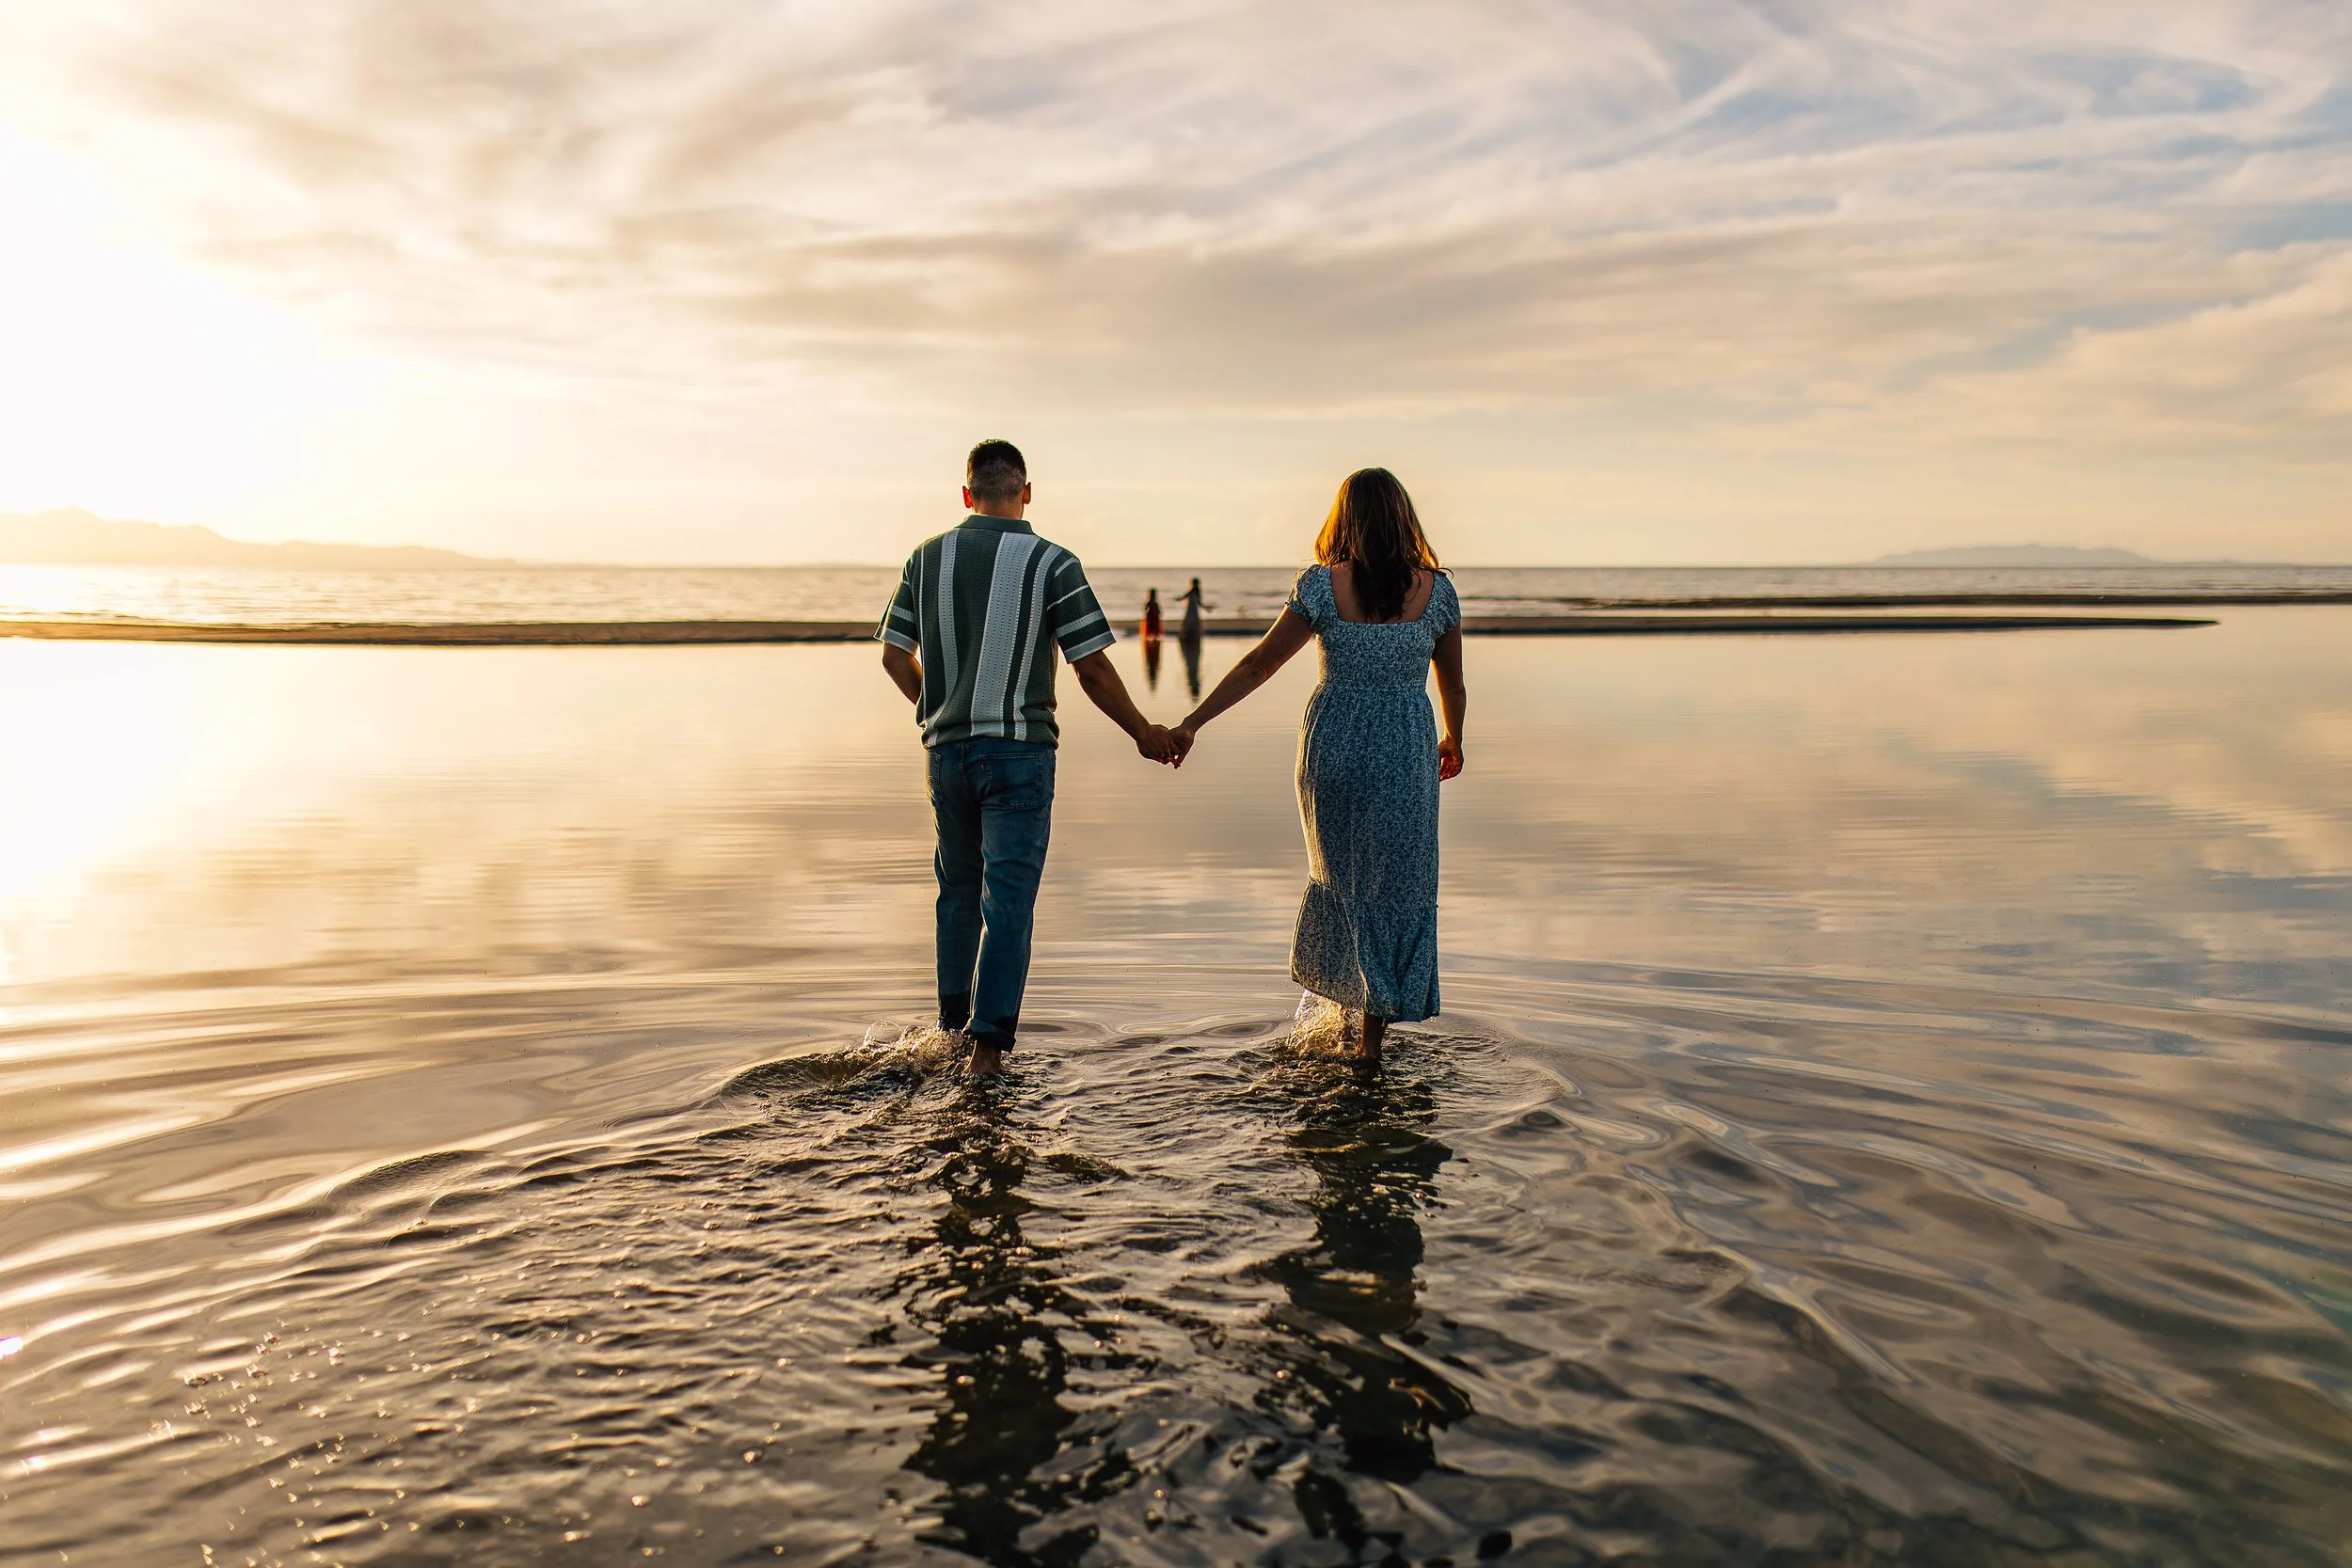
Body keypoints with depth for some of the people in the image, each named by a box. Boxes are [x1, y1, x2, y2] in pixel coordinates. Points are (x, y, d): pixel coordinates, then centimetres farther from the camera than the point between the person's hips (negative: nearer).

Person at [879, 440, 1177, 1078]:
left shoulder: (927, 558, 4)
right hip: (1019, 749, -4)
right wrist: (1143, 733, 5)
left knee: (959, 891, 20)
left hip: (947, 748, 4)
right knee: (1008, 899, 0)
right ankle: (988, 1042, -3)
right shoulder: (1052, 563, -8)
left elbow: (895, 655, 8)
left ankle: (953, 1020, 33)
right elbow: (1092, 669, -8)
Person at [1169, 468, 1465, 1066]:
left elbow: (1258, 665, -4)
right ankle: (1371, 1032, 11)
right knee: (1395, 886, 9)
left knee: (1338, 872, 21)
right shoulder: (1436, 589, -1)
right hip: (1405, 748, 0)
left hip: (1332, 741, 1)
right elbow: (1453, 685, 9)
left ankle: (1350, 1000, 28)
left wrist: (1191, 723, 3)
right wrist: (1453, 742, 28)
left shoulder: (1322, 585, -4)